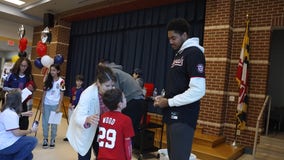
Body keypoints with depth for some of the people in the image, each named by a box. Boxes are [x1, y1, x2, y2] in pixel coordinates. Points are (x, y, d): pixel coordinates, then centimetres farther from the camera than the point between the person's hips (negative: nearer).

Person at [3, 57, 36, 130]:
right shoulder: (12, 75, -6)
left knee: (24, 121, 4)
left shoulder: (29, 77, 1)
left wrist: (31, 89, -12)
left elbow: (33, 88, 10)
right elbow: (4, 87, -4)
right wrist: (15, 89, -17)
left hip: (23, 103, 2)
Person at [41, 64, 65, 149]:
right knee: (45, 122, 7)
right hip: (46, 104, 3)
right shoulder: (47, 80, 2)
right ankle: (45, 139, 22)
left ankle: (53, 140, 21)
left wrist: (59, 107, -9)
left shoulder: (61, 81, -7)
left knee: (54, 123, 7)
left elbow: (61, 95, -5)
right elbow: (44, 93, 5)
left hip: (55, 105, -3)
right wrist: (42, 105, 3)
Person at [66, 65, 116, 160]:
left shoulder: (111, 92, -19)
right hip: (83, 129, -4)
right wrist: (88, 119, -63)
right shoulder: (88, 94, -34)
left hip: (97, 127, 5)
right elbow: (78, 118, -43)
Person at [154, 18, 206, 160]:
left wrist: (169, 102, -14)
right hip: (173, 116, 9)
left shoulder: (194, 53, -12)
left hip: (183, 118, -9)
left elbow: (197, 91, -21)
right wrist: (164, 98, 7)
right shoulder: (180, 53, 17)